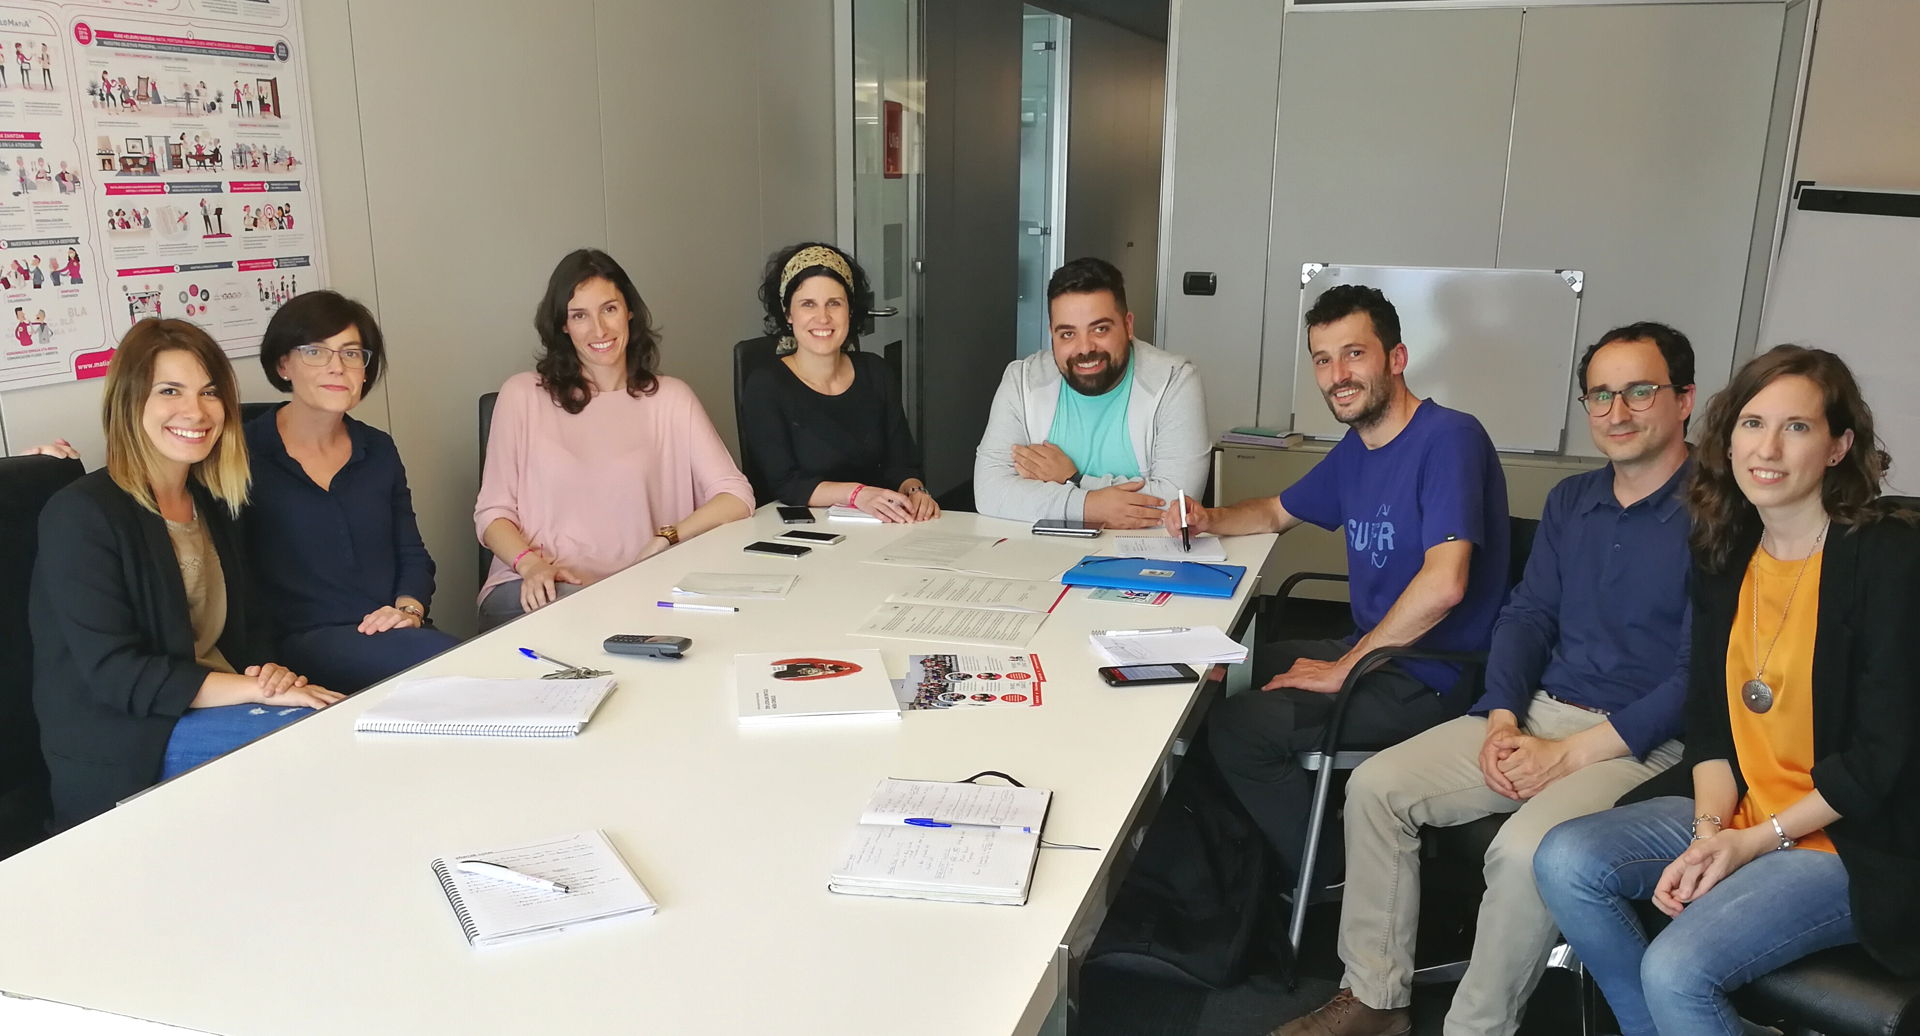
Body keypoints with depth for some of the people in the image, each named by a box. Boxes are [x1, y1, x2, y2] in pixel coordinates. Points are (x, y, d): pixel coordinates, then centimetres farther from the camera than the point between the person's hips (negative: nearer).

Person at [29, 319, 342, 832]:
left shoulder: (212, 504, 11)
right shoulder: (80, 516, -12)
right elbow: (112, 674, -18)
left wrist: (272, 672, -8)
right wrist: (259, 689, -22)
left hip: (215, 705, 7)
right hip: (122, 743, -7)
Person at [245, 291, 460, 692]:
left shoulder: (379, 449, 16)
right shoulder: (245, 456, 2)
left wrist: (409, 609, -3)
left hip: (390, 632, 5)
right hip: (302, 642, -5)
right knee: (440, 656, -34)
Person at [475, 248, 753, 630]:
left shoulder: (670, 398, 8)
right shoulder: (523, 395, 8)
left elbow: (736, 497, 1)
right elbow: (492, 512, 6)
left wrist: (663, 541, -13)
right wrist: (530, 564, -14)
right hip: (540, 590, -1)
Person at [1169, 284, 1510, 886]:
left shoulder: (1449, 438, -19)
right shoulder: (1355, 448, 10)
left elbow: (1444, 583, -30)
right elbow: (1277, 512, 26)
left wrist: (1344, 668, -20)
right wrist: (1208, 519, 4)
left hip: (1433, 678, -9)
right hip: (1371, 651, 9)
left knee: (1236, 728, -14)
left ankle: (1329, 881, 6)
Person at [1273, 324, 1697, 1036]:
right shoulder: (1571, 501, 12)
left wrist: (1571, 754, -17)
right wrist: (1502, 721, -4)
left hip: (1645, 742, -6)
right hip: (1536, 712, 7)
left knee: (1525, 850, -33)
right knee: (1375, 786, -9)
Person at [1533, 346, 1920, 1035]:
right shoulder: (1724, 554, 5)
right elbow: (1709, 718, 5)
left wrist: (1758, 840, -14)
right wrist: (1710, 830, -10)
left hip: (1857, 843, -6)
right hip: (1741, 813, 6)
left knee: (1676, 967, -24)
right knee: (1566, 861, -11)